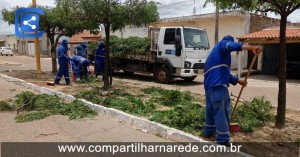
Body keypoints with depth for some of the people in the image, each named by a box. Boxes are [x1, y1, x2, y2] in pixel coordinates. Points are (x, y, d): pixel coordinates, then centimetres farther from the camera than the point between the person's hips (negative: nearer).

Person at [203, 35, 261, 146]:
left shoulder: (215, 54, 32)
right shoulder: (222, 44, 6)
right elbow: (231, 46, -21)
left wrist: (238, 81, 26)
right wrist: (250, 47, -35)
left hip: (209, 85, 10)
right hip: (218, 86, -10)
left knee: (211, 110, 20)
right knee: (221, 112, -6)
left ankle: (208, 131, 32)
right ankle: (223, 140, -2)